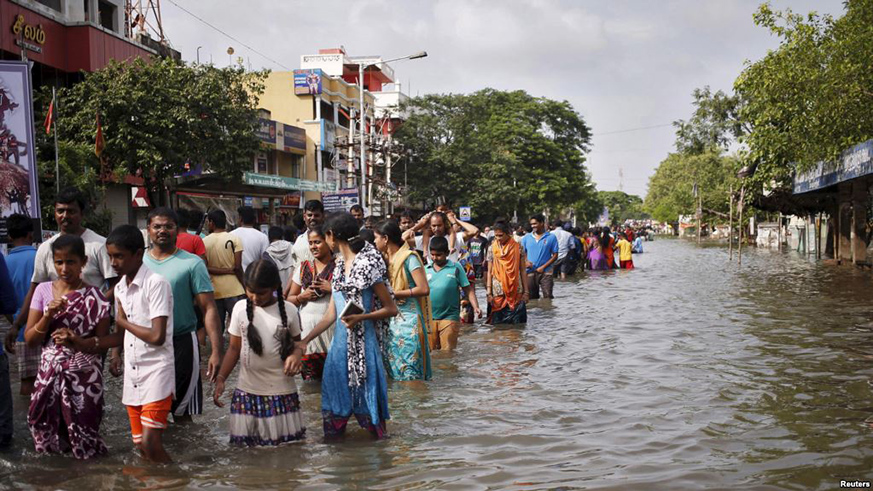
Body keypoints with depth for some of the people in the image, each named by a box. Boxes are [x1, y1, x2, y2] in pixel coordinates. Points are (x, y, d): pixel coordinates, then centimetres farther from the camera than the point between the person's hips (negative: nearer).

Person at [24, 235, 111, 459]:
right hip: (50, 374, 3)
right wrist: (49, 314, -14)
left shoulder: (94, 297, -6)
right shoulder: (43, 290, 2)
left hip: (84, 375, -2)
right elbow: (30, 339, 1)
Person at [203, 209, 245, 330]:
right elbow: (237, 267, -10)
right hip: (233, 289, -2)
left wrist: (223, 271, -3)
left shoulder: (204, 242, 1)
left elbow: (204, 268, -7)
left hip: (213, 291, 3)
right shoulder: (234, 239, -5)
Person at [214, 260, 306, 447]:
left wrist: (297, 353, -16)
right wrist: (221, 378, -4)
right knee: (247, 443, 3)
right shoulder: (240, 309, -2)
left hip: (281, 391, -1)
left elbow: (296, 342, 7)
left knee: (285, 445, 4)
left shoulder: (289, 310, -5)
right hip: (247, 391, 1)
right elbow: (234, 348, 5)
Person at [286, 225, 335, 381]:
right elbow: (289, 299, 14)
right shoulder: (303, 268, 11)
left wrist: (333, 289, -14)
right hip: (307, 328, 3)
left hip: (332, 328, -3)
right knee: (310, 378, 4)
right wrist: (303, 296, -5)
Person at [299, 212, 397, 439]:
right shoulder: (340, 265, 12)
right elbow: (331, 314, 12)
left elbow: (391, 309, -10)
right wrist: (305, 340, 7)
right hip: (340, 342, 8)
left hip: (363, 343, -8)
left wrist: (361, 317, -23)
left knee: (367, 394, 0)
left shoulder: (367, 264, -11)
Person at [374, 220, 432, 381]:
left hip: (409, 320, -8)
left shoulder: (409, 257, -9)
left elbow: (424, 289, -17)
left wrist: (394, 293, -15)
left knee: (409, 372, -6)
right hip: (392, 319, 8)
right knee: (392, 367, 9)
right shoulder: (387, 259, 14)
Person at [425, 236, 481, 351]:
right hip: (428, 318, 3)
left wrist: (475, 307, -11)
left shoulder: (456, 268, 0)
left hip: (449, 317, -3)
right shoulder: (426, 270, 7)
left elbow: (468, 289, 1)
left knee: (448, 352, 0)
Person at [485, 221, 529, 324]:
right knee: (498, 323, 1)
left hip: (516, 292, -1)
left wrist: (526, 291, 3)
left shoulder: (517, 247, 2)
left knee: (517, 323, -2)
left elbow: (522, 271, 5)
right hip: (498, 292, 1)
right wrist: (488, 292, -2)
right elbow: (489, 272, 6)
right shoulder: (492, 249, 5)